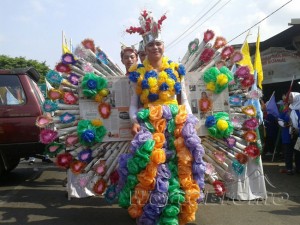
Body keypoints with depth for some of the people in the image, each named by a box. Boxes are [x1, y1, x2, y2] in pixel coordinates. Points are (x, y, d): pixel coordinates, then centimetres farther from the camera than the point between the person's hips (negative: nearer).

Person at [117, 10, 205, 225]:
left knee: (176, 166, -5)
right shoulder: (137, 72, 10)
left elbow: (184, 100, 13)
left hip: (177, 122, 1)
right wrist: (134, 121, -9)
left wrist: (190, 120, 1)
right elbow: (134, 102, 7)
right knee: (149, 168, -11)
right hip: (148, 123, -1)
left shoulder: (176, 69, 13)